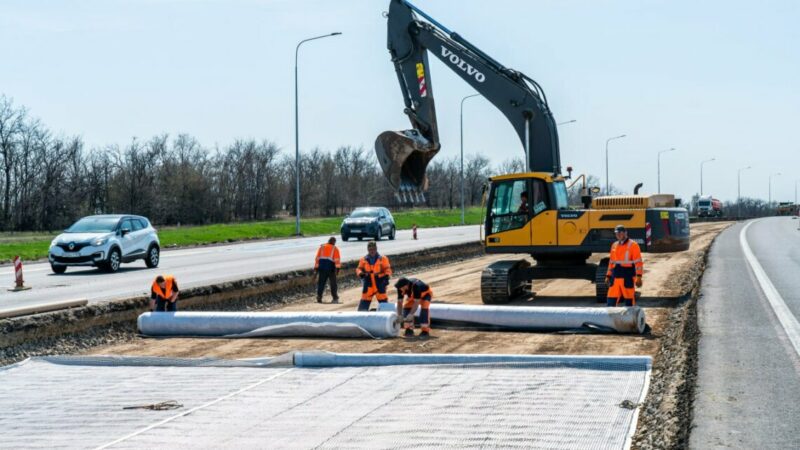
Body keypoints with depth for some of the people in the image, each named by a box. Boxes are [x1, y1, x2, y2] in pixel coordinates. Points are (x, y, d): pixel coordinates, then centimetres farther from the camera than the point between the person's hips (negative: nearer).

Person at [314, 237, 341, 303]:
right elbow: (337, 259, -5)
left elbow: (317, 258, 10)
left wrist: (316, 268, 11)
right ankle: (335, 298, 2)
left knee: (321, 283, 8)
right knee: (333, 283, 5)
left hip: (321, 266, 2)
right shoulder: (335, 249, 6)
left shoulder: (321, 247, 13)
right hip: (330, 267, -2)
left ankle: (319, 297, 0)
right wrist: (337, 268, -10)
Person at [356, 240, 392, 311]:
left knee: (383, 300, 4)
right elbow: (359, 269, 8)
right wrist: (360, 273, -14)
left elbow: (387, 269, 0)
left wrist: (386, 276, -19)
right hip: (368, 285, 1)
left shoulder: (382, 259, -1)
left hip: (379, 284, -1)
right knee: (364, 302, 3)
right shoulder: (363, 260, 5)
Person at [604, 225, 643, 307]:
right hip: (615, 277, 6)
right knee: (611, 299, 0)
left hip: (628, 278, -6)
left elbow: (638, 262, -9)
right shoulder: (614, 245, 16)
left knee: (629, 301, 0)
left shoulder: (633, 245, -4)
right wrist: (608, 276, 18)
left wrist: (639, 277, -17)